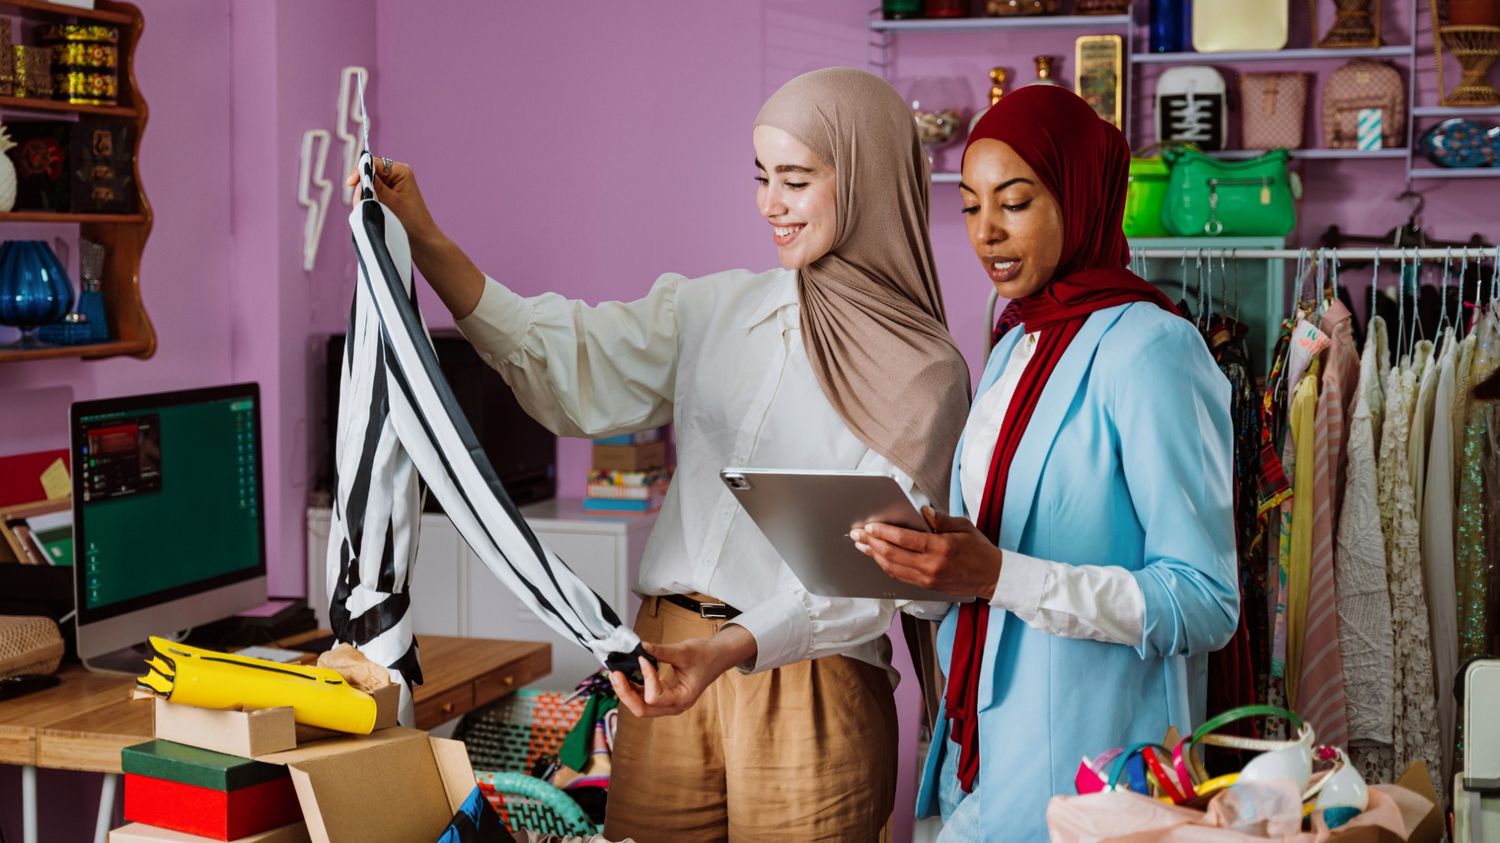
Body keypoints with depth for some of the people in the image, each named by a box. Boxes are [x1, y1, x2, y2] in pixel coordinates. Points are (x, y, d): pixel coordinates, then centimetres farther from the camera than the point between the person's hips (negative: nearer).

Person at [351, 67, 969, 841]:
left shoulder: (925, 375, -7)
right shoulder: (714, 309, 8)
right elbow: (566, 363, 0)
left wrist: (731, 649, -29)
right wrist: (426, 241, -9)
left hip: (805, 681, -4)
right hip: (668, 655, 4)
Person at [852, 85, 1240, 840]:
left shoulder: (1149, 348, -14)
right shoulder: (1014, 352, 13)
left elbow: (1204, 603, -18)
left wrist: (998, 575, -25)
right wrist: (928, 554, 0)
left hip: (1081, 764, -7)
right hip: (985, 746, 8)